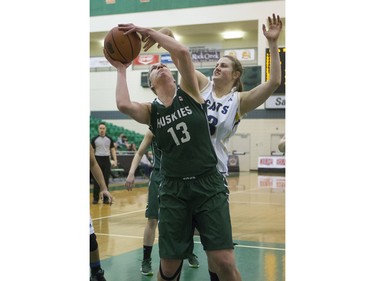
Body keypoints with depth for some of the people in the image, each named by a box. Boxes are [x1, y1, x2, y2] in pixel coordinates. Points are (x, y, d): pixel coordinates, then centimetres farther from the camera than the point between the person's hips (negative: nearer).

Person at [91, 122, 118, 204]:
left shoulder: (109, 139, 7)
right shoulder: (94, 139, 2)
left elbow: (112, 150, 8)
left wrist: (115, 160, -3)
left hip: (106, 160, 2)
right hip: (97, 159, -1)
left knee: (106, 180, 3)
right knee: (96, 180, 0)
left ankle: (105, 198, 9)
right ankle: (95, 198, 6)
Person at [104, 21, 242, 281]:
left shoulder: (189, 93, 4)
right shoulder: (151, 111, 6)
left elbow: (182, 52, -12)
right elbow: (123, 105, -16)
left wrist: (149, 31, -5)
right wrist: (121, 70, -1)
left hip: (209, 184, -1)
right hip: (174, 189, 2)